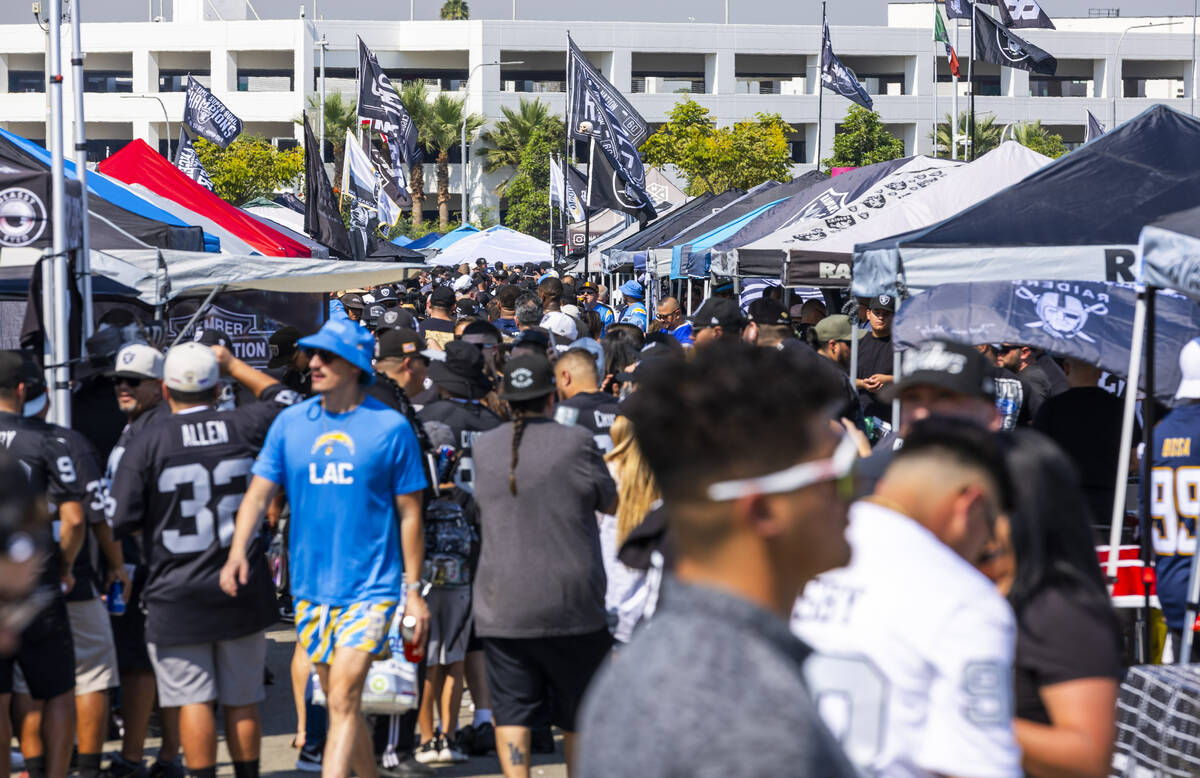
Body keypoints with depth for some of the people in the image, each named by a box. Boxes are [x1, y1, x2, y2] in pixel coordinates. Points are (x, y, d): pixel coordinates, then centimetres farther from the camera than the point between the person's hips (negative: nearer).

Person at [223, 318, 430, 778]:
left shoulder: (391, 427, -4)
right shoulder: (290, 424, 5)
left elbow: (409, 514, 0)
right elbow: (259, 492, 2)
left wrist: (413, 591, -1)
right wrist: (238, 551, -15)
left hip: (371, 586, -4)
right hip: (311, 586, 4)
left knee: (343, 698, -14)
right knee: (338, 701, 13)